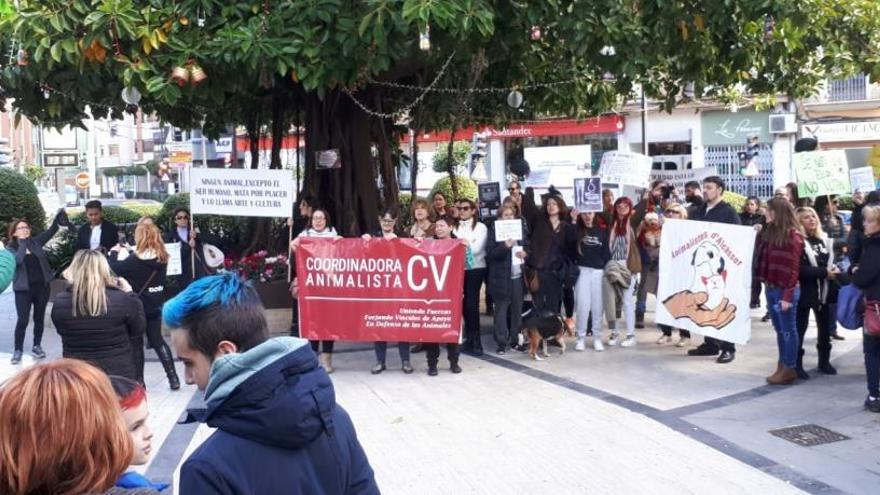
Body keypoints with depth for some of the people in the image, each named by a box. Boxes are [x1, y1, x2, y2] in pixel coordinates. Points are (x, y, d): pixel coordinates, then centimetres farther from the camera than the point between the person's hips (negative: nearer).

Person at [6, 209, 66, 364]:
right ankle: (18, 350, 7)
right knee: (22, 320, -5)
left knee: (39, 318, 10)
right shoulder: (11, 248, -3)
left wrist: (58, 217, -18)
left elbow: (51, 231, -3)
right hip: (24, 289, -3)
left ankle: (37, 346, 23)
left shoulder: (35, 242, 5)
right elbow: (16, 260, -23)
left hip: (42, 286, 3)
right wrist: (22, 243, -21)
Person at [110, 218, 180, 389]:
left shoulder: (135, 260, -21)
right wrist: (131, 252, 16)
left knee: (136, 344, 9)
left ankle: (139, 381, 16)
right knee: (157, 340, 16)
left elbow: (114, 269, -14)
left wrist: (114, 253, 1)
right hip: (155, 305, 6)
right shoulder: (161, 258, -2)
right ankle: (173, 378, 11)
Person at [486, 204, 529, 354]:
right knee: (501, 309, -1)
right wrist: (505, 247, -23)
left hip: (518, 275, 4)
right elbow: (489, 253, -9)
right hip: (501, 276, -4)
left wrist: (525, 252, -4)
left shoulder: (521, 228, 10)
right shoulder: (494, 230, -2)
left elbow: (528, 246, 19)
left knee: (517, 309, 8)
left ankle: (514, 339, 19)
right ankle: (501, 342, 2)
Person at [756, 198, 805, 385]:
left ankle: (790, 369, 10)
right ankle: (782, 366, 21)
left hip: (784, 291, -8)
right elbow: (759, 255, 13)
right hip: (771, 288, 8)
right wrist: (758, 235, 6)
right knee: (779, 329, 13)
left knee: (788, 330, 2)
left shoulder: (793, 235, -12)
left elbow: (793, 267, -15)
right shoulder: (770, 232, 11)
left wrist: (788, 295, -18)